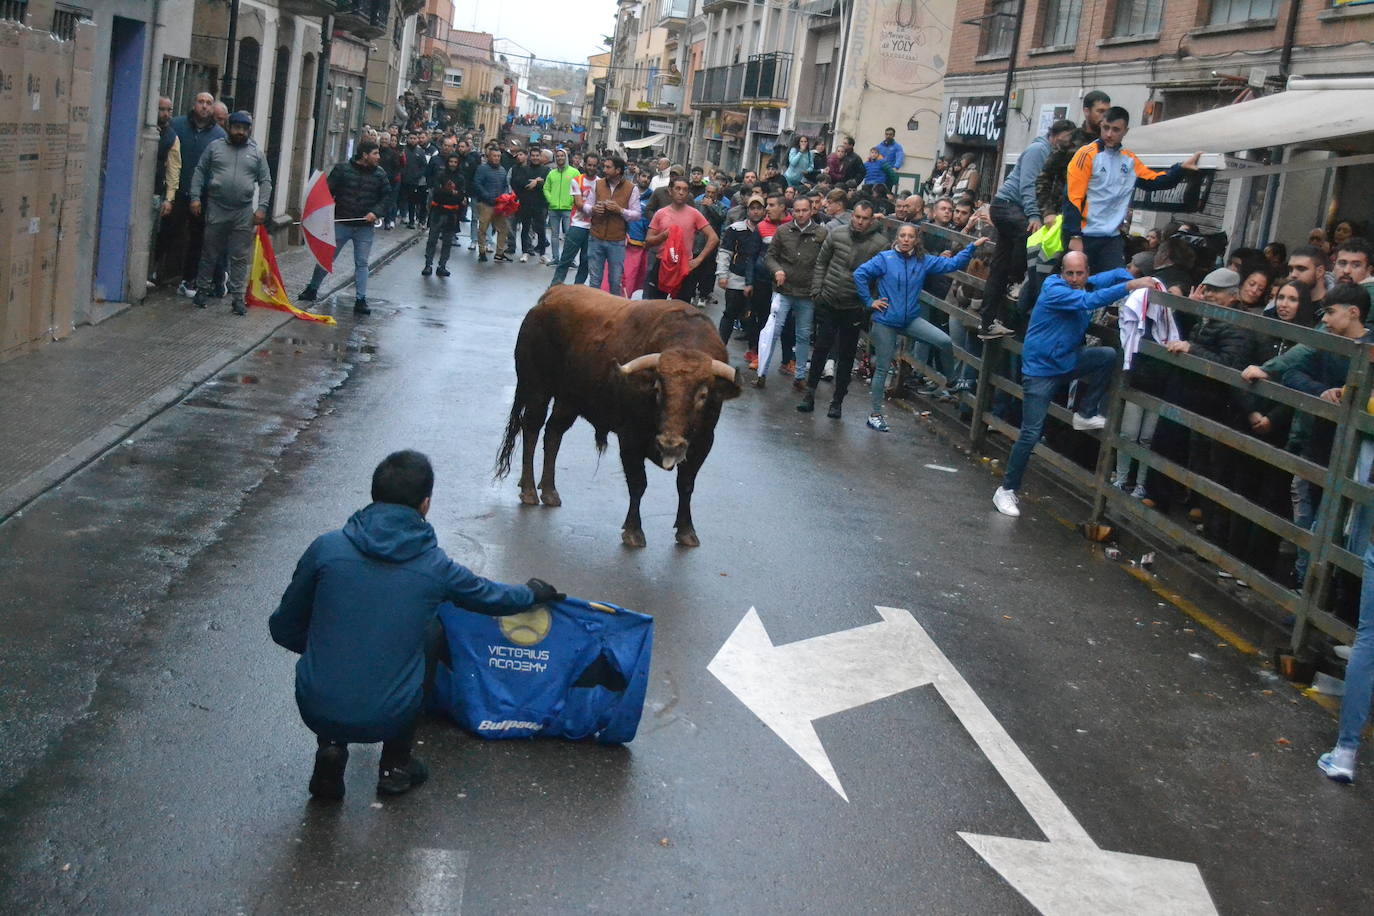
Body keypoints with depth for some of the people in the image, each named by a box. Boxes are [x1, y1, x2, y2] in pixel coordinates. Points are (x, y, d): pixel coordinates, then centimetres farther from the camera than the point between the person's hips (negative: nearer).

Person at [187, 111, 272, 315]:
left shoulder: (257, 153, 7)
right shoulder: (215, 147, 6)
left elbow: (265, 182, 6)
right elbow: (200, 172, 7)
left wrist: (262, 207, -4)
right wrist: (195, 197, -3)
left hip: (244, 214, 0)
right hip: (216, 209, 0)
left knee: (240, 258, 1)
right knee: (210, 254, 8)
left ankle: (237, 297, 4)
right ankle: (202, 290, 19)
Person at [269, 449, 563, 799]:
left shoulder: (327, 548, -4)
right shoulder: (435, 566, -2)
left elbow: (284, 629, 7)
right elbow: (492, 597, 18)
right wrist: (536, 593, 40)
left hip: (316, 711, 1)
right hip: (389, 719, -1)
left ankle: (330, 749, 15)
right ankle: (395, 764, 25)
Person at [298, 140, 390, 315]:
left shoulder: (380, 174, 1)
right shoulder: (342, 169, -5)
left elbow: (385, 197, 8)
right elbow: (328, 191, -4)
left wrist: (375, 212, -9)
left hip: (364, 227, 1)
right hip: (341, 223, -1)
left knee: (362, 263, 2)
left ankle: (360, 300, 6)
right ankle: (312, 289, 24)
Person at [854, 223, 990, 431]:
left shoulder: (923, 261, 3)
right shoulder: (885, 258, -8)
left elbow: (952, 264, 3)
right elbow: (860, 274, -12)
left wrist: (973, 247, -5)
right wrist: (869, 301, -11)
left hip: (911, 319, 3)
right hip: (885, 321, -3)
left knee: (945, 341, -17)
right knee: (882, 368, 3)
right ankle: (875, 413, 17)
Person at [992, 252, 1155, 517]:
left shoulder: (1087, 285, 2)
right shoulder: (1054, 290, -20)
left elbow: (1117, 273, 11)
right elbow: (1088, 301, -35)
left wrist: (1137, 281, -11)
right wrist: (1129, 286, -38)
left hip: (1068, 361, 7)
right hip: (1041, 369, -7)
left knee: (1108, 355, -16)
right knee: (1031, 433, -10)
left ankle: (1085, 415, 0)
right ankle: (1006, 490, 2)